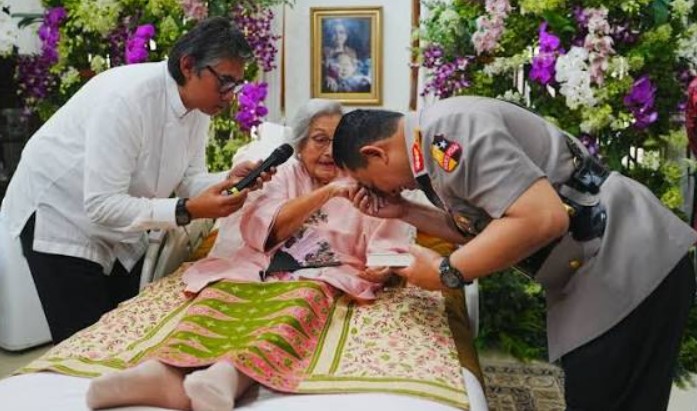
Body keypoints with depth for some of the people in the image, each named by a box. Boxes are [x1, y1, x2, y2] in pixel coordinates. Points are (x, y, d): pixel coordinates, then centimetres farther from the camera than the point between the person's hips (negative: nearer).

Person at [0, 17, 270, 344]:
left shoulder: (200, 105, -9)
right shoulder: (126, 98, -33)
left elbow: (188, 180, -3)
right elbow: (101, 205, -34)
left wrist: (230, 180, -22)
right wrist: (186, 211, -41)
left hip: (121, 220, 7)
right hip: (61, 214, -7)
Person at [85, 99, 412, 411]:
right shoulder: (284, 173, 16)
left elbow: (387, 247, 5)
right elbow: (259, 230, -3)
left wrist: (382, 268, -20)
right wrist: (325, 192, -12)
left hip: (324, 276, -1)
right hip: (262, 269, 2)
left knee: (304, 298, -36)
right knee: (222, 294, -30)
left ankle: (229, 374, -61)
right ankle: (167, 372, -57)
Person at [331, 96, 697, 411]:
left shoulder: (446, 130, -22)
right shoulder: (435, 139, 10)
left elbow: (543, 219, -31)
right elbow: (479, 227, 17)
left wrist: (445, 272, -20)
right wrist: (404, 212, 11)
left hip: (632, 267, -10)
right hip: (594, 271, 10)